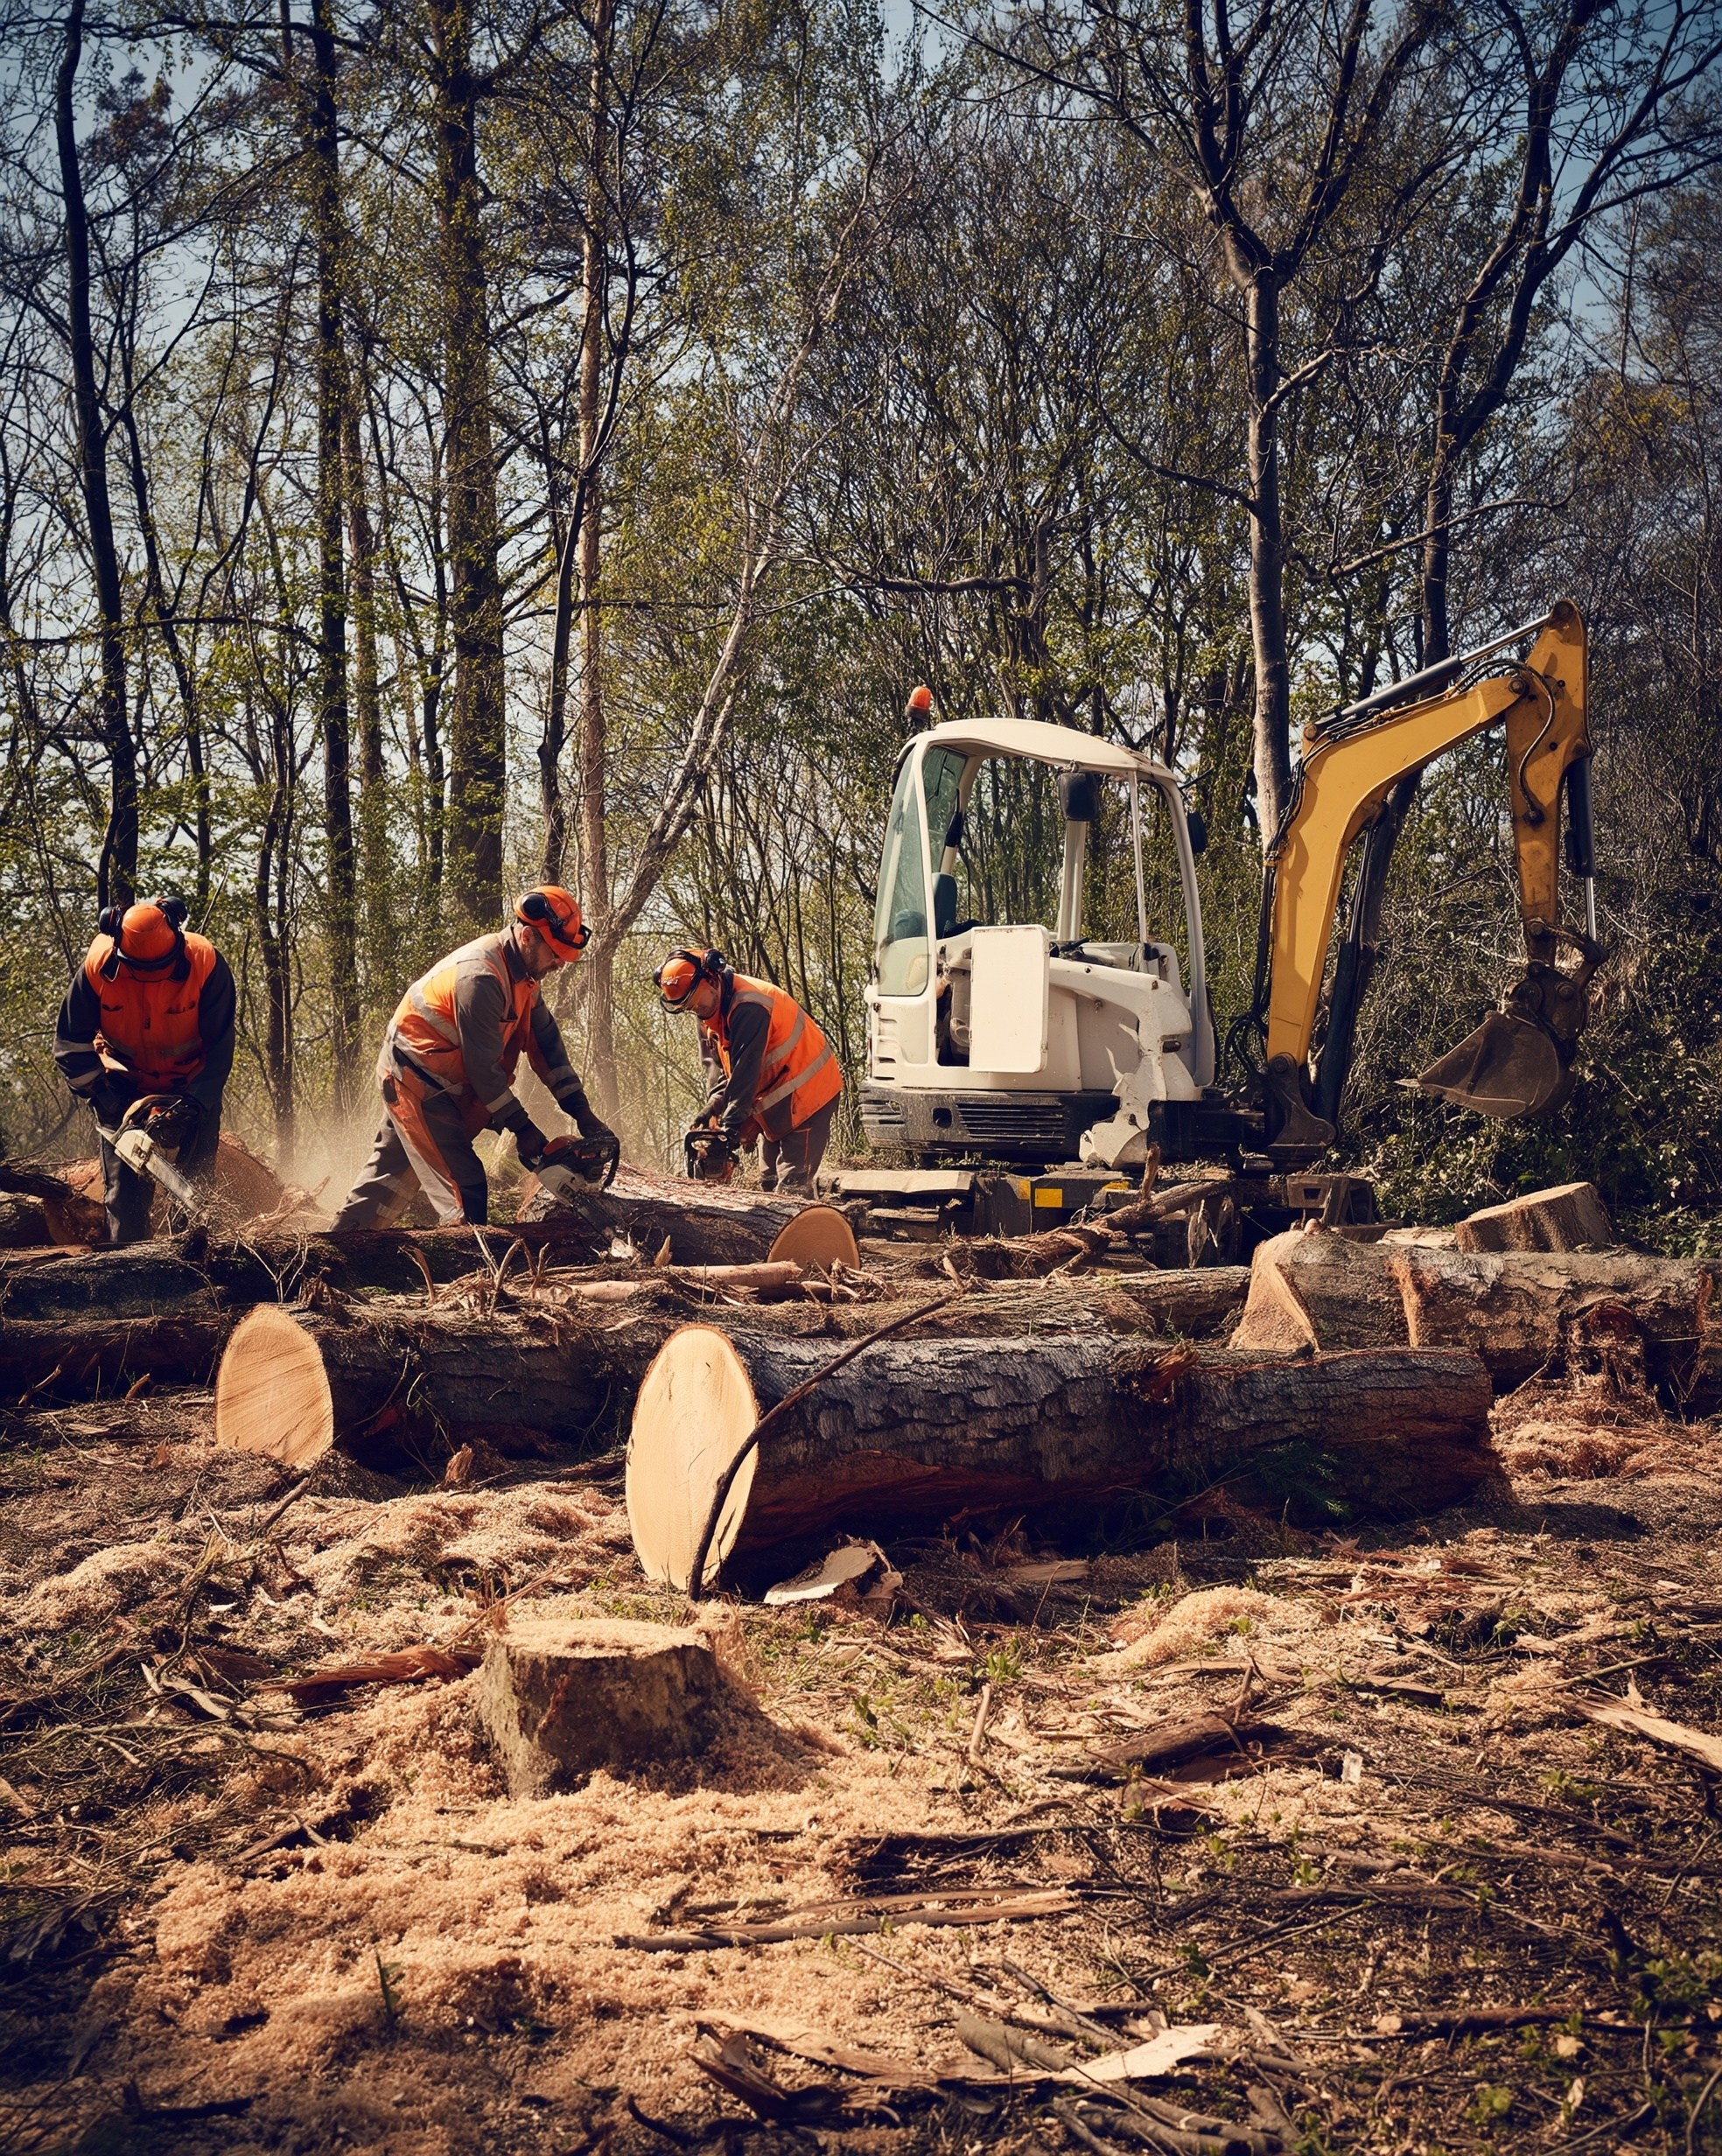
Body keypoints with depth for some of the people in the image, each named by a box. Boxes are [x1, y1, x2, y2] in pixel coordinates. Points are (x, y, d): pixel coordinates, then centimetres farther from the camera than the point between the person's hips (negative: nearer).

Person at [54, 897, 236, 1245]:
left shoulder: (205, 964, -26)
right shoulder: (98, 966, -22)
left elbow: (220, 1047, -18)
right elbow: (71, 1044, -10)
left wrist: (192, 1106, -28)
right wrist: (106, 1103, -18)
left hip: (193, 1084, -1)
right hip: (124, 1087, 1)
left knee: (196, 1182, -6)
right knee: (124, 1193, -4)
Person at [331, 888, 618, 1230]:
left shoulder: (522, 974, 2)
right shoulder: (480, 976, -28)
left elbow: (545, 1042, 2)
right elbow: (483, 1064, -24)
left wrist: (584, 1114, -4)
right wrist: (522, 1128, -18)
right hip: (415, 1077, -10)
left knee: (392, 1172, 21)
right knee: (465, 1190, -13)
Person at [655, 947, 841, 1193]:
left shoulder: (748, 1007, -28)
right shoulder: (709, 1011, 1)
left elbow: (744, 1074, -31)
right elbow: (717, 1068, 3)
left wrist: (728, 1133, -32)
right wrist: (712, 1110, -12)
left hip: (806, 1095, -10)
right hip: (775, 1101, 10)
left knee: (791, 1187, -15)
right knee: (769, 1184, 9)